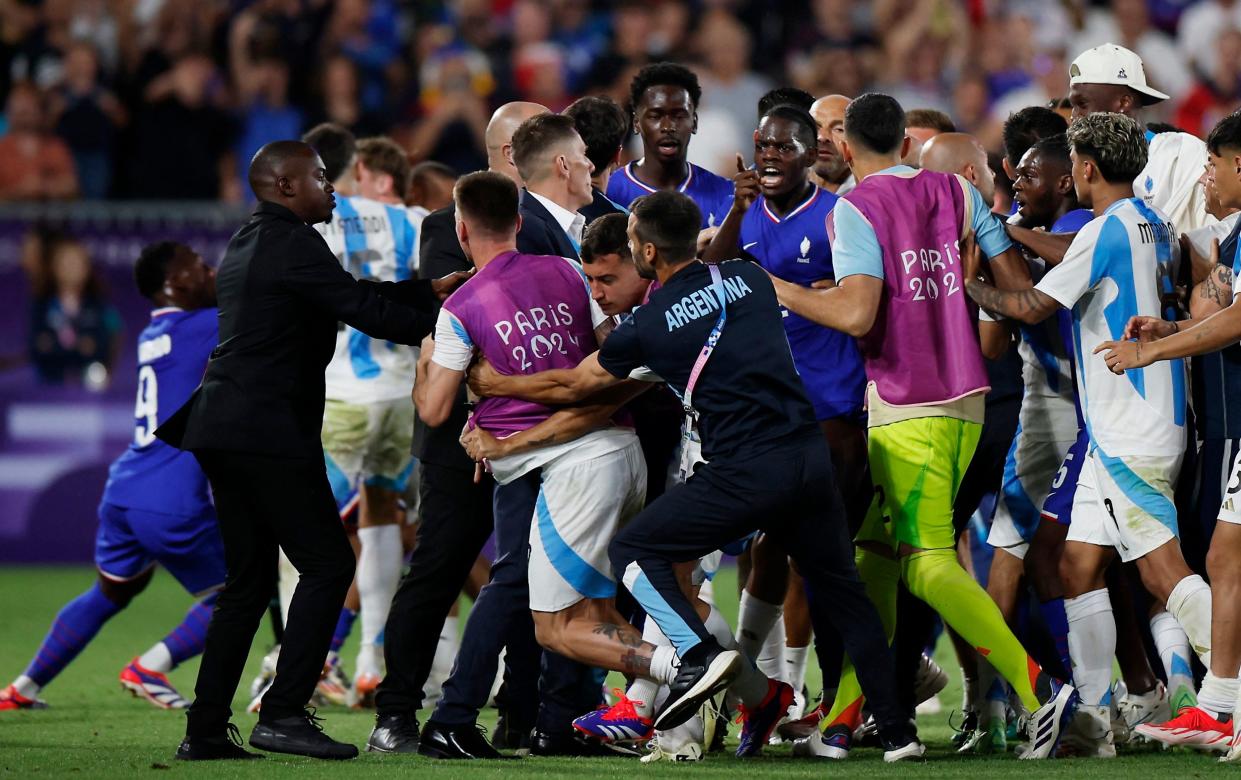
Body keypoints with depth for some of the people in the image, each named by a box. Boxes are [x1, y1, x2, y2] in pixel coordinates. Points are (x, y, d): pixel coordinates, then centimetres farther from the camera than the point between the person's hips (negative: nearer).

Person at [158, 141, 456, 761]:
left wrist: (431, 290, 17)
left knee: (248, 581, 12)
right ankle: (282, 714, -12)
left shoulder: (247, 244, 20)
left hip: (224, 431, 10)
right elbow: (366, 312, -16)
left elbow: (353, 295, 21)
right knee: (327, 565, -6)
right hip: (269, 432, -10)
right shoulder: (293, 246, -10)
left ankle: (206, 729, 9)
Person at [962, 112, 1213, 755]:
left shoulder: (1106, 230, -14)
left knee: (1163, 570, -12)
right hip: (1115, 433, 9)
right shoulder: (1156, 227, 13)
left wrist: (970, 285, 5)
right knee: (1079, 568, 9)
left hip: (1130, 432, -9)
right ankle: (1093, 721, 10)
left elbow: (1032, 308, -14)